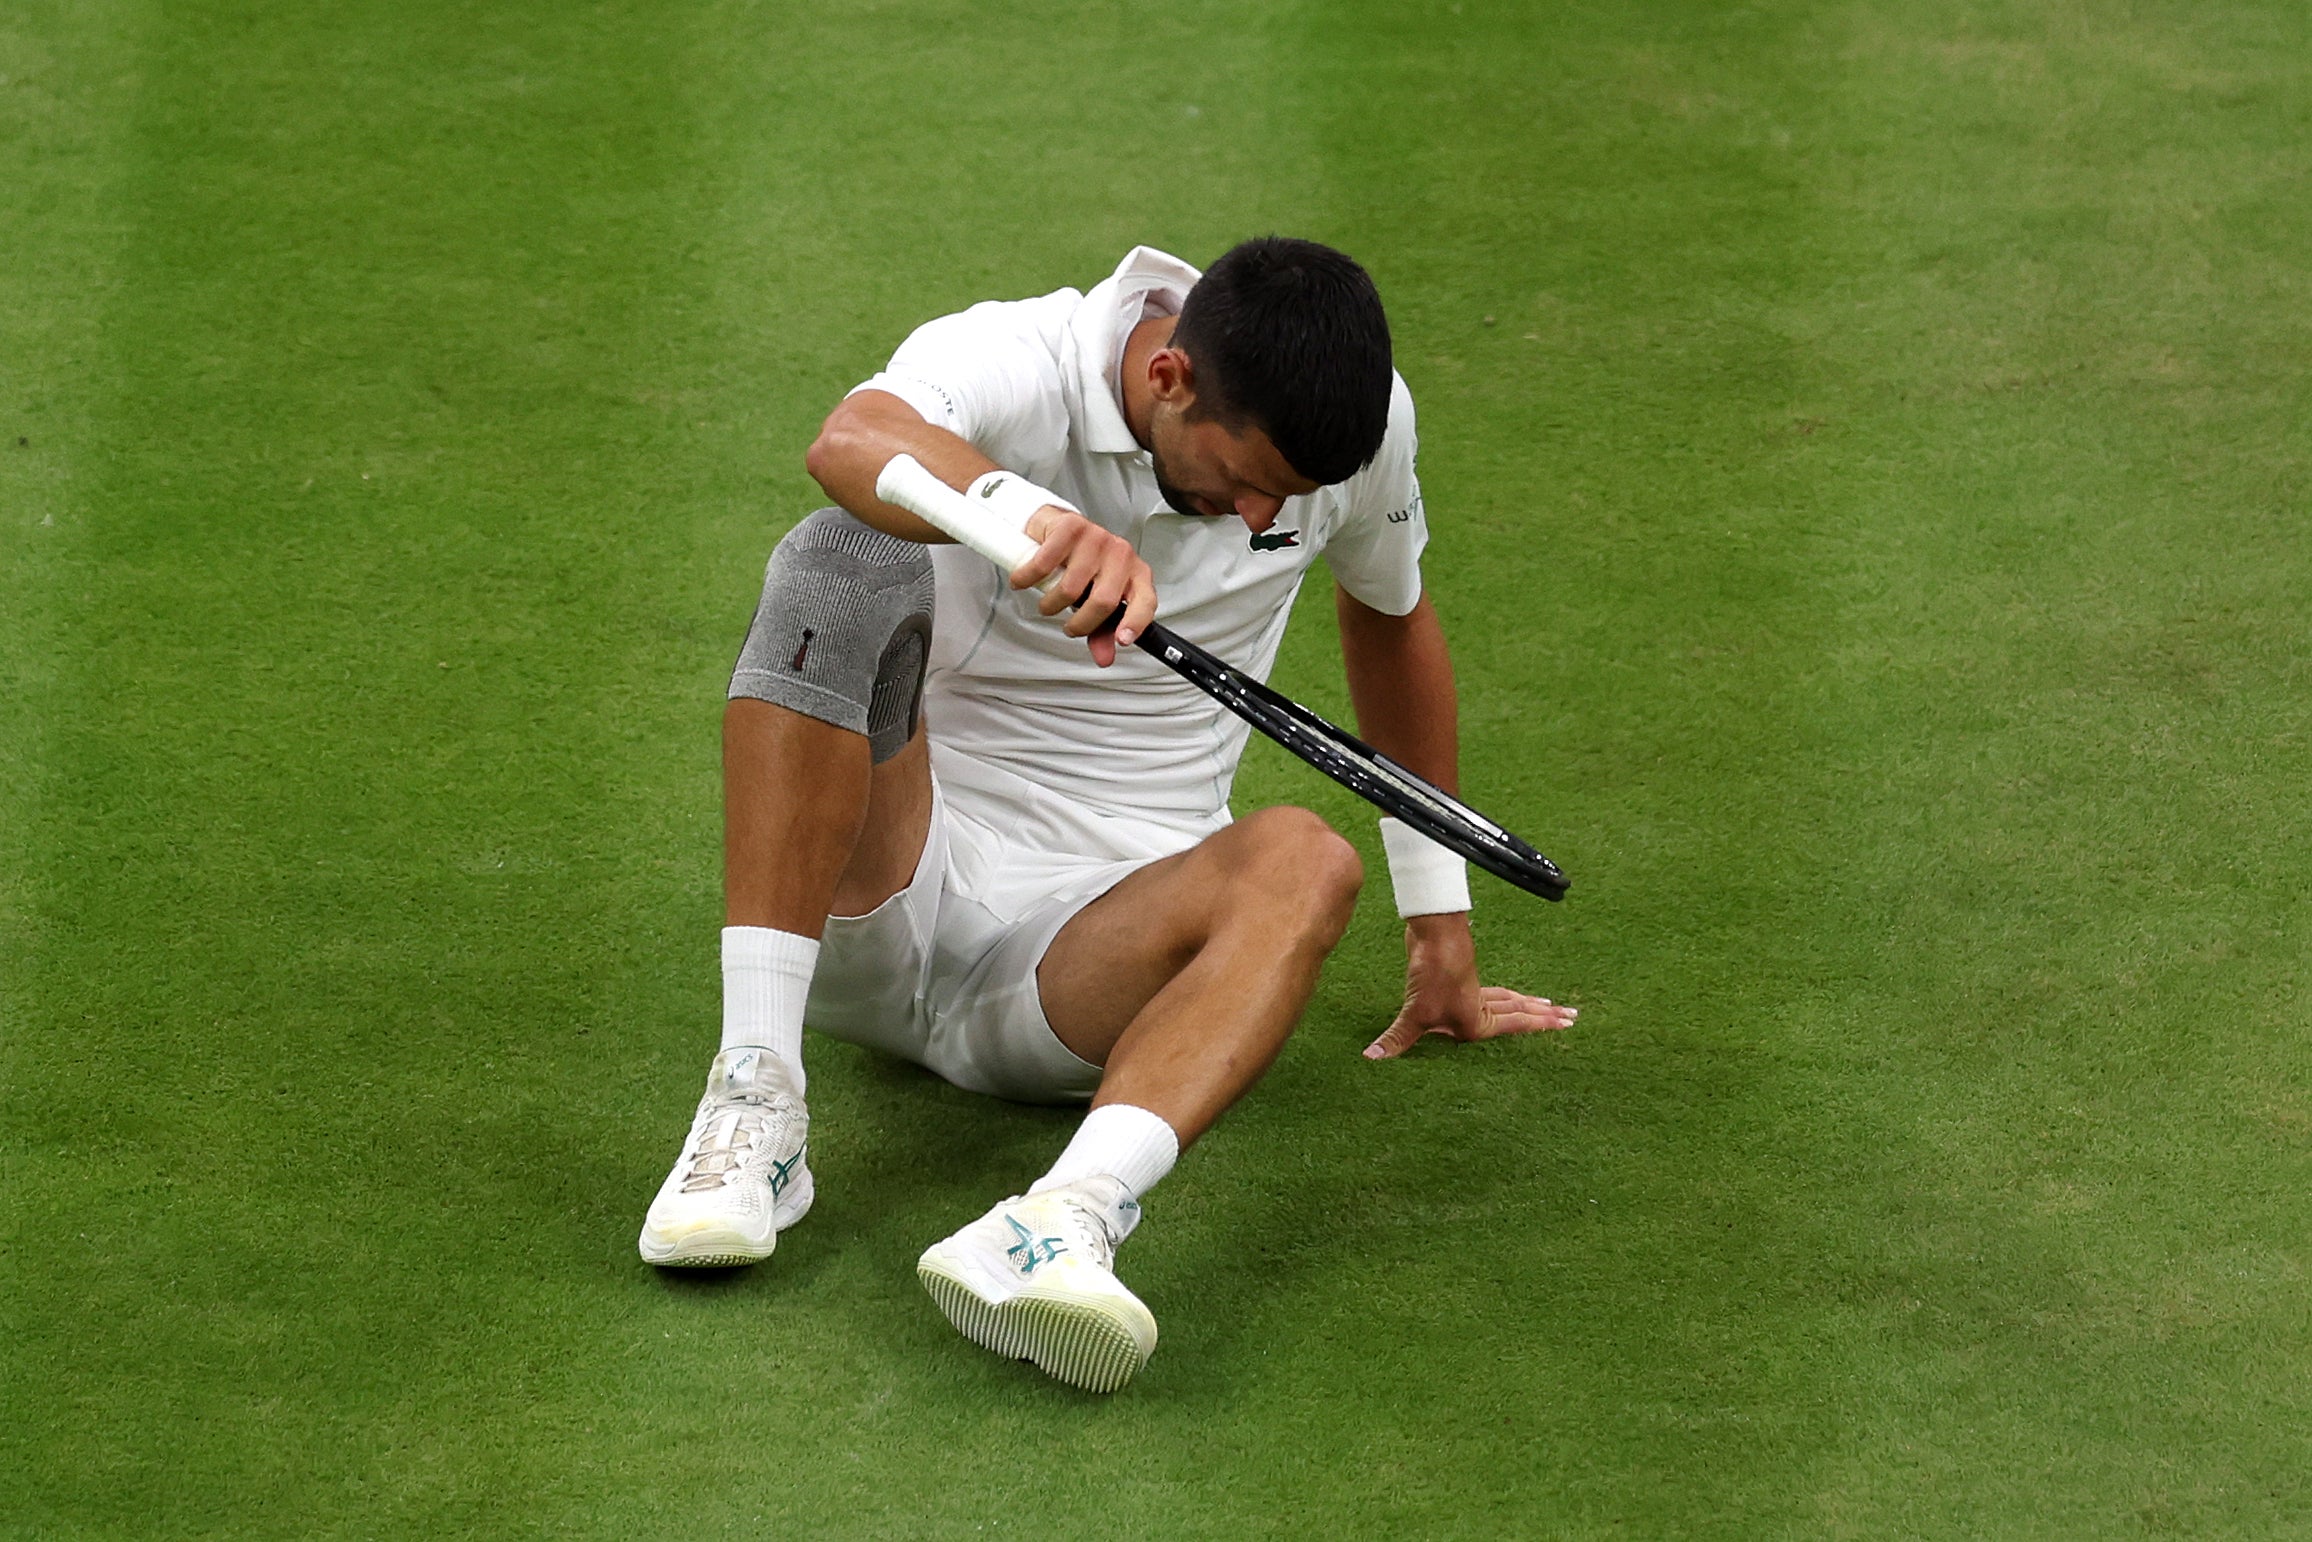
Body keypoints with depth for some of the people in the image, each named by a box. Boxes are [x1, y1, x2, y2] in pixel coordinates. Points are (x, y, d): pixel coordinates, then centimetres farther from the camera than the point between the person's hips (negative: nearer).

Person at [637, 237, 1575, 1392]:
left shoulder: (1355, 423, -2)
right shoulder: (1012, 365, -15)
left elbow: (1390, 614, 20)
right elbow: (852, 445, -39)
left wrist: (1439, 916, 25)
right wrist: (1030, 514, -61)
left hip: (1088, 944, 2)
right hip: (877, 908, -2)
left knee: (1302, 864, -31)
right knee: (846, 561, -29)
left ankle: (1060, 1225, -56)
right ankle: (753, 1101, -34)